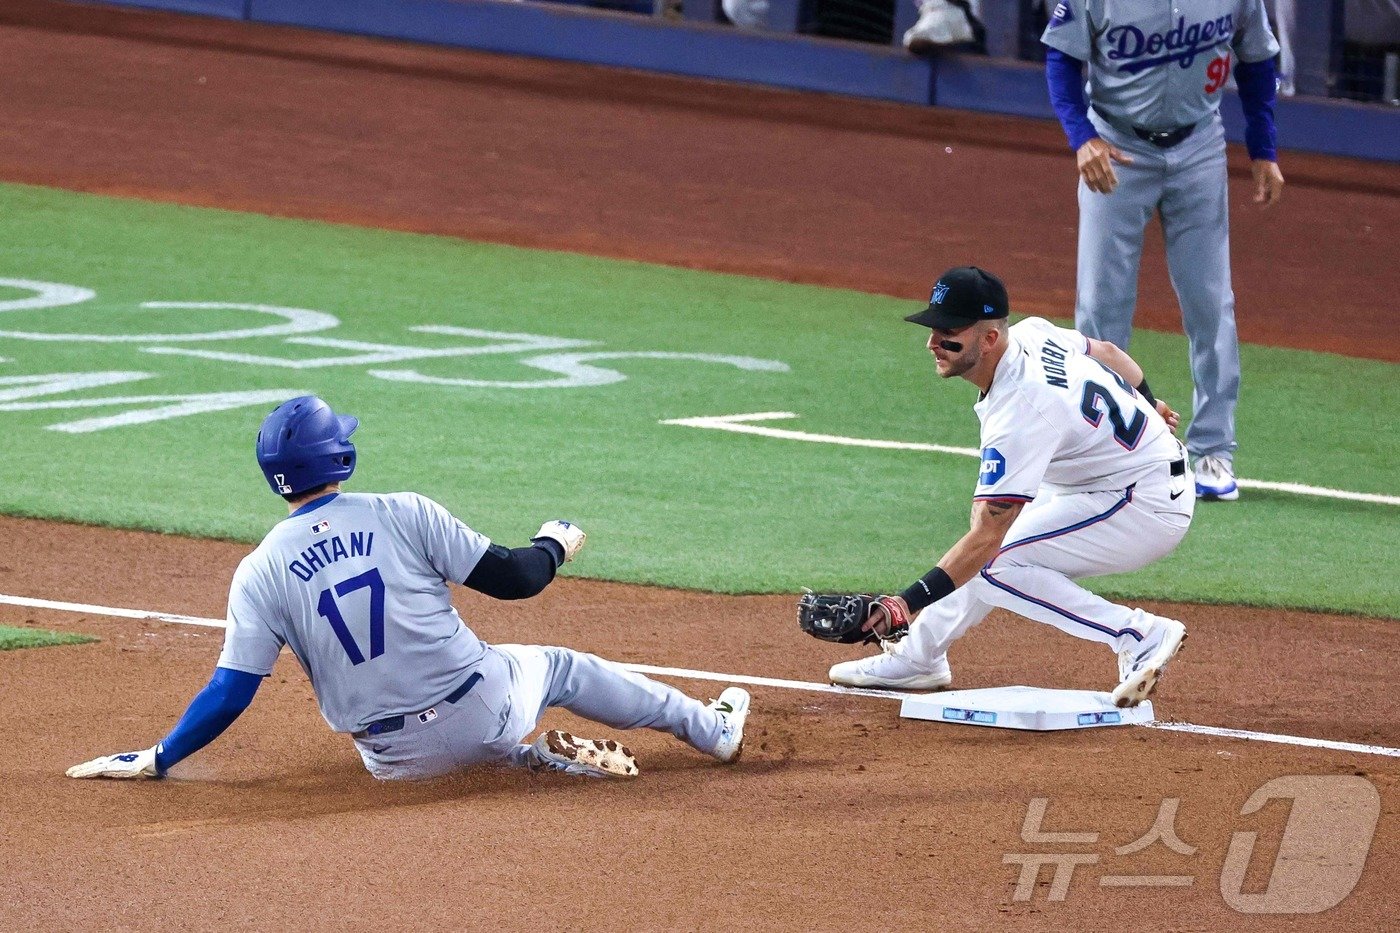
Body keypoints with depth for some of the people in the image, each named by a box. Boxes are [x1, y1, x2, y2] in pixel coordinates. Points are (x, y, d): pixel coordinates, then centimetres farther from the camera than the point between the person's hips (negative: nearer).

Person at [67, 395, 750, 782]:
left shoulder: (259, 573, -7)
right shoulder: (405, 515, -10)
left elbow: (232, 691, -11)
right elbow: (511, 579, -6)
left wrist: (155, 760, -3)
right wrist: (554, 545, 16)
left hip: (397, 759, 1)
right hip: (483, 706, -1)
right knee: (560, 667, 28)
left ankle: (544, 759, 8)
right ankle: (713, 729, 43)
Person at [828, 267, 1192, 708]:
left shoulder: (1019, 414, -31)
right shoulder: (1029, 332, -5)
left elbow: (986, 539, -33)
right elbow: (1106, 352, 16)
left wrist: (908, 602, -38)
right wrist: (1145, 405, 36)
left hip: (1145, 506, -10)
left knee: (993, 564, -16)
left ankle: (1141, 636, -16)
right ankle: (919, 657, 29)